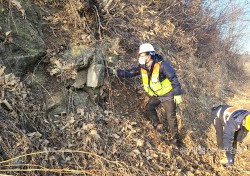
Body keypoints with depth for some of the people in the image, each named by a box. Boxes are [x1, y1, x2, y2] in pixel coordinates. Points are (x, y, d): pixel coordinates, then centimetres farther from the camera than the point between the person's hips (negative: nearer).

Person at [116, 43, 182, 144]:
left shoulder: (162, 65, -28)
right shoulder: (142, 67, -7)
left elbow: (173, 78, -24)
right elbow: (129, 73, 0)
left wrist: (177, 94, -24)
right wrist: (117, 72, -12)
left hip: (168, 94, -7)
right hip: (156, 95, 7)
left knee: (170, 116, -1)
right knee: (149, 108, 16)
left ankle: (175, 137, 17)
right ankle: (157, 125, 38)